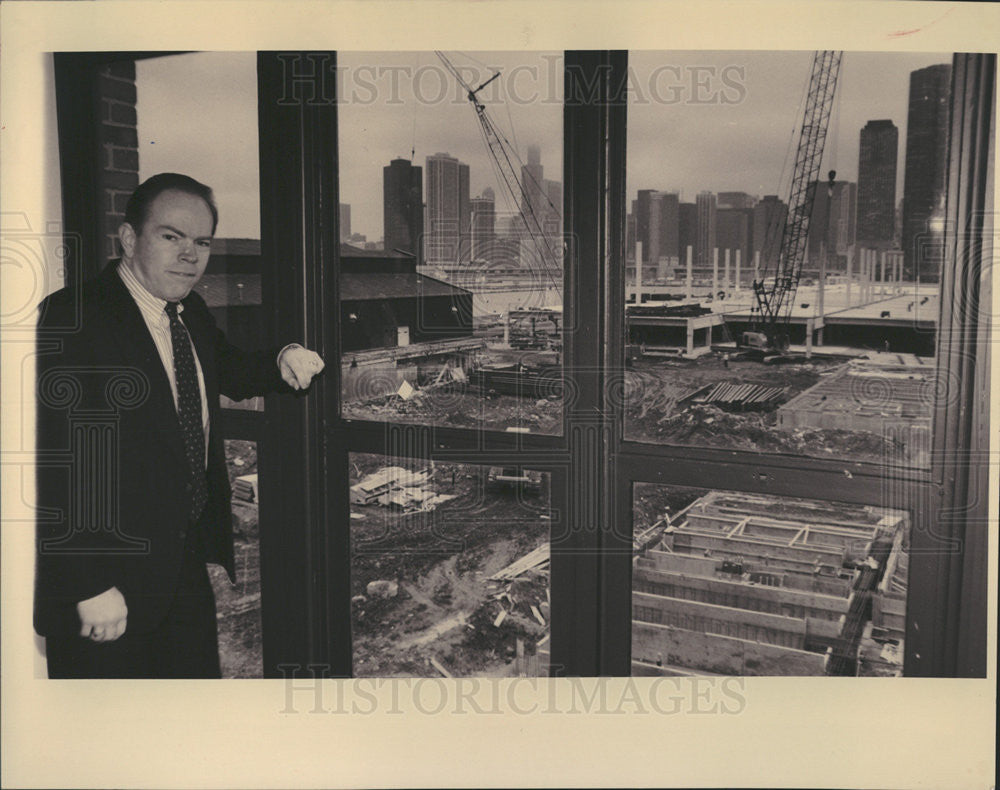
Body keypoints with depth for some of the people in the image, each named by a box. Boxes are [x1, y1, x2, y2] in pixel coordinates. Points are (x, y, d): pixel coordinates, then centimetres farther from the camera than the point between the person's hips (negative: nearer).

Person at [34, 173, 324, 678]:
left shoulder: (192, 315, 6)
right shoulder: (69, 322, -19)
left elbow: (230, 374, 25)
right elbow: (56, 465, -22)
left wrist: (281, 362, 2)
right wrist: (90, 587, -22)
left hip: (188, 566, 7)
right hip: (109, 584, -7)